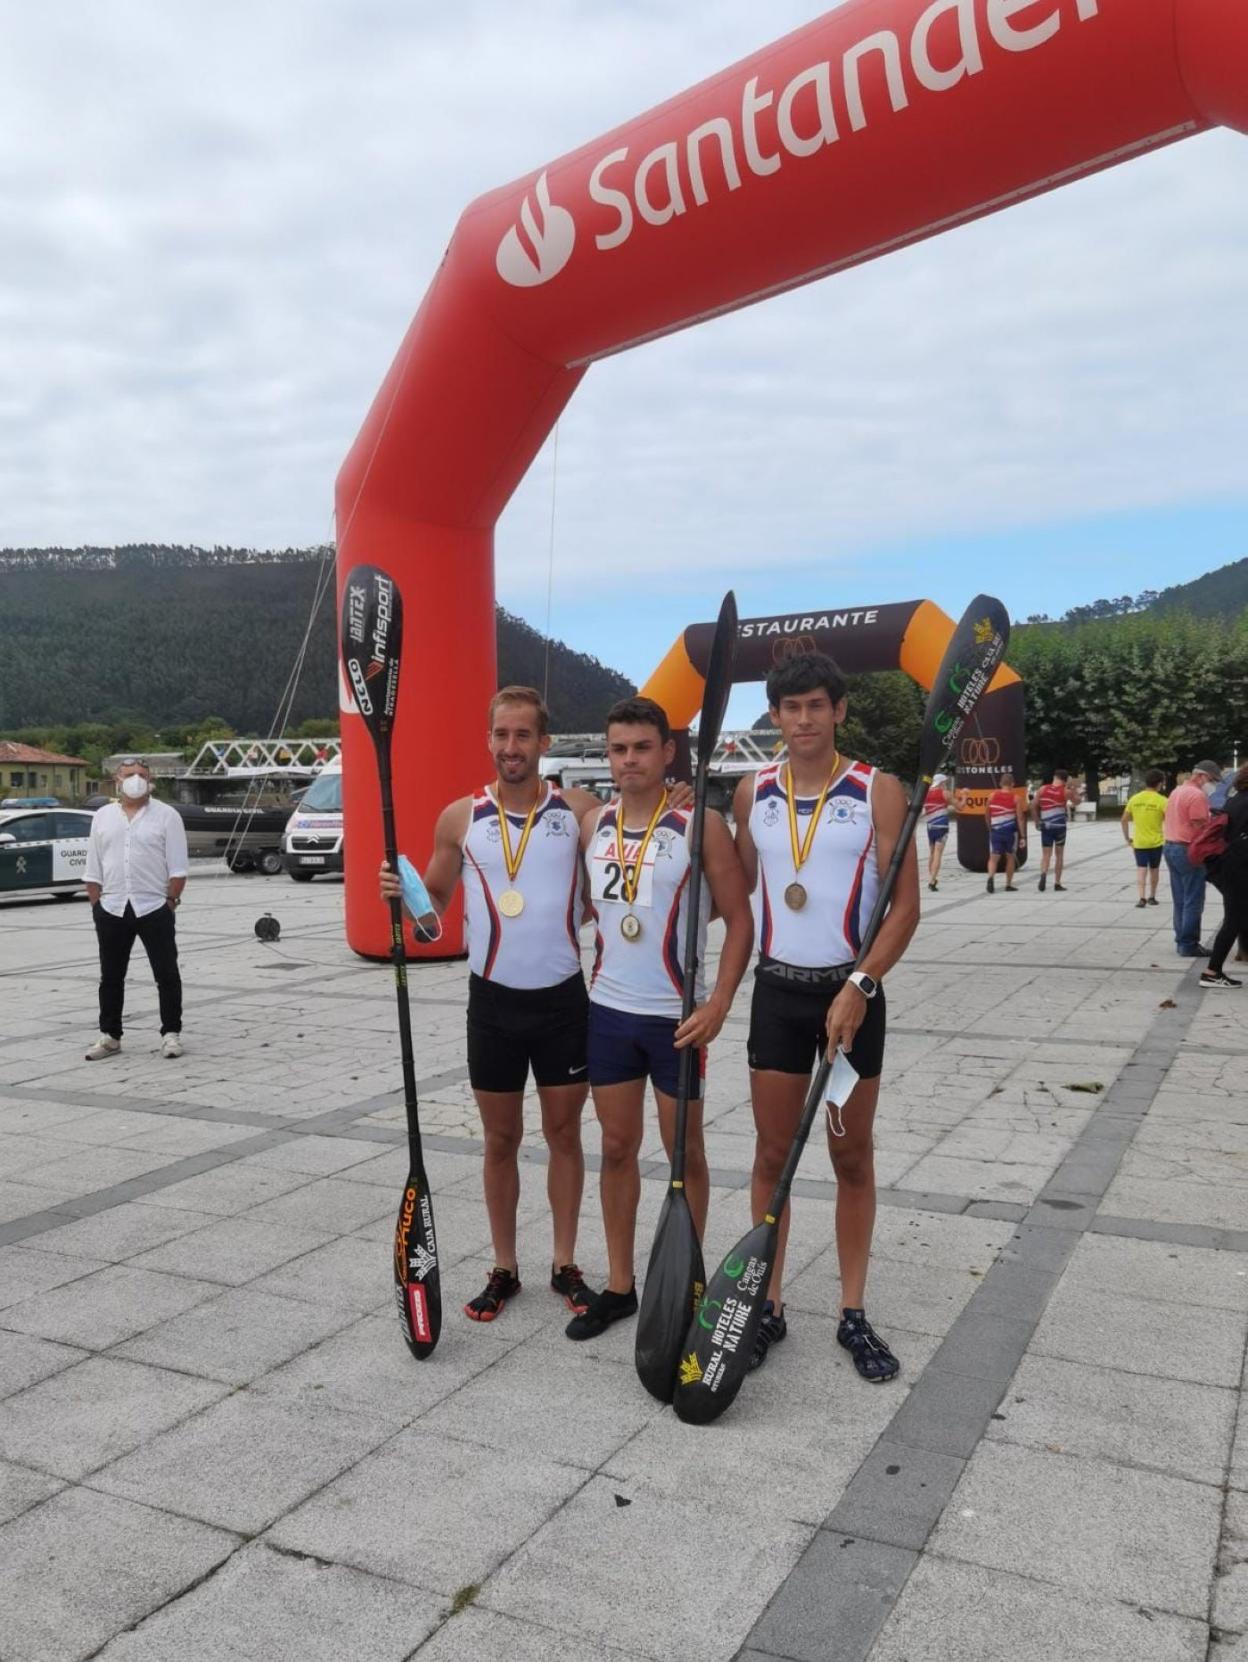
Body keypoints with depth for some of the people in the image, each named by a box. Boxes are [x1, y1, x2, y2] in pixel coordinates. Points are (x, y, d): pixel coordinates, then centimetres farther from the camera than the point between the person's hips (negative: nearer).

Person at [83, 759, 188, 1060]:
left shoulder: (166, 815, -1)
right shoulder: (102, 816, 9)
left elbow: (177, 867, -4)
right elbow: (93, 869, 11)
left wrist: (171, 901, -9)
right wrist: (97, 905, 4)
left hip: (154, 908, -3)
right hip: (112, 910, 3)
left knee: (166, 973, 1)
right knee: (111, 977, 11)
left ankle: (171, 1033, 10)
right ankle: (109, 1035, 21)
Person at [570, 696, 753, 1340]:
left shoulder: (699, 825, -11)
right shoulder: (593, 824, 4)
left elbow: (739, 919, -9)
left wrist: (717, 1004, -17)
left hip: (677, 1016, -4)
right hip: (608, 1009, 5)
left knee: (685, 1153, 8)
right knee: (617, 1148, 13)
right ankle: (619, 1286, 26)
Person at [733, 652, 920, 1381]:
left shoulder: (879, 790, -6)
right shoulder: (753, 793, 3)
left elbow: (905, 905, -9)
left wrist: (860, 986, -18)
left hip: (851, 993, -2)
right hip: (778, 989, 2)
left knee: (853, 1157, 9)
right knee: (773, 1153, 8)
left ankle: (855, 1314, 22)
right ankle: (770, 1305, 20)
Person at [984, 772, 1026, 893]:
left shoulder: (992, 796, 3)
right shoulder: (1015, 797, -4)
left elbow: (987, 814, 12)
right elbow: (1020, 818, -7)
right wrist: (1023, 836, -6)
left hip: (995, 831, 1)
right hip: (1010, 831, -1)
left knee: (993, 857, 2)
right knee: (1010, 857, 14)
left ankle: (990, 877, -26)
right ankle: (1009, 885, 20)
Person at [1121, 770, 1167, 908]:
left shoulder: (1134, 799, 0)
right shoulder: (1161, 800, -10)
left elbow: (1124, 820, 4)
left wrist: (1127, 838, 12)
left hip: (1139, 842, 1)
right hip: (1156, 841, -1)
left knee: (1141, 869, 2)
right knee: (1154, 869, 16)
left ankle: (1142, 897, -13)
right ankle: (1152, 897, 26)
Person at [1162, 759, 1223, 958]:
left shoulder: (1177, 791, 16)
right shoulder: (1197, 795, -15)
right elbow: (1201, 828, -18)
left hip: (1170, 847, 10)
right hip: (1188, 851, -10)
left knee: (1180, 900, 13)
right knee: (1193, 902, -3)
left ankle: (1181, 941, 16)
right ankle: (1189, 945, -2)